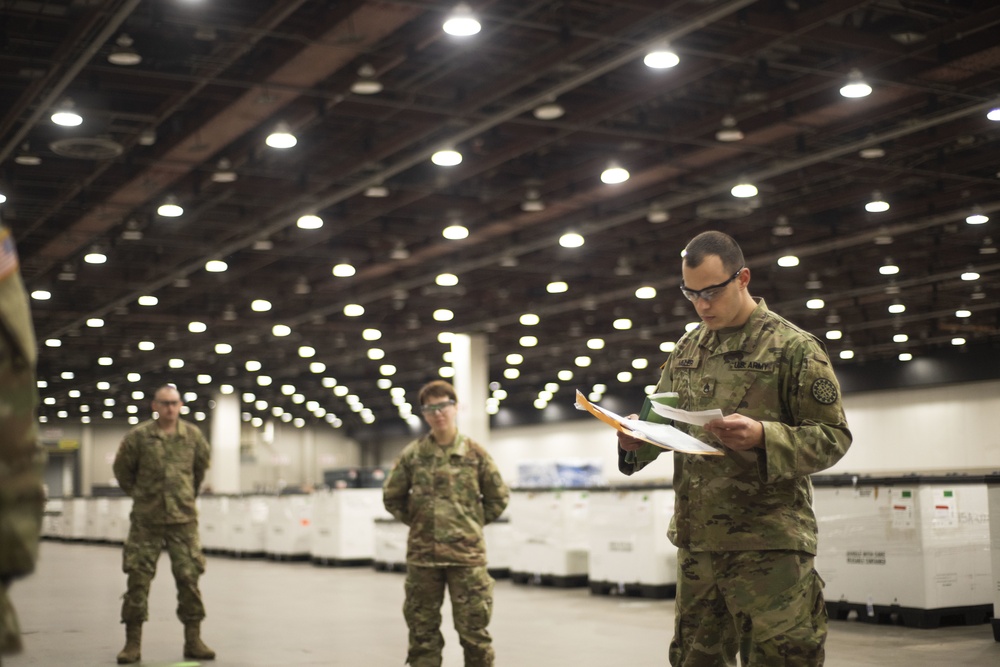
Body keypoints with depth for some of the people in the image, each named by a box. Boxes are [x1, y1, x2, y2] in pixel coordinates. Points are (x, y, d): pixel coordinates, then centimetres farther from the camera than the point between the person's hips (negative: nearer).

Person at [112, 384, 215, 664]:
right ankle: (133, 642, 8)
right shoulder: (138, 436, -4)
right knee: (138, 579, -1)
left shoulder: (193, 435, 3)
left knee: (189, 578, 1)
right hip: (146, 520, -1)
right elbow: (122, 468, 10)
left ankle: (193, 640, 10)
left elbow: (201, 465, 20)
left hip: (183, 518, 1)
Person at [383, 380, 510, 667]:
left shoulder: (475, 452, 0)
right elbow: (392, 496, 13)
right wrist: (418, 522, 8)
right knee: (422, 631, 8)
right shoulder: (412, 454, 2)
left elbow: (499, 497, 9)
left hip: (467, 554, -1)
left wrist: (471, 524, 6)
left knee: (474, 631, 2)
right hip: (422, 555, 1)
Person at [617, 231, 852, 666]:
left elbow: (832, 437, -6)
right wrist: (637, 439, -7)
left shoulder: (794, 347, -4)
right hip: (695, 539, 6)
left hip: (767, 543, -6)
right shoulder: (686, 350, 13)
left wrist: (763, 436, -23)